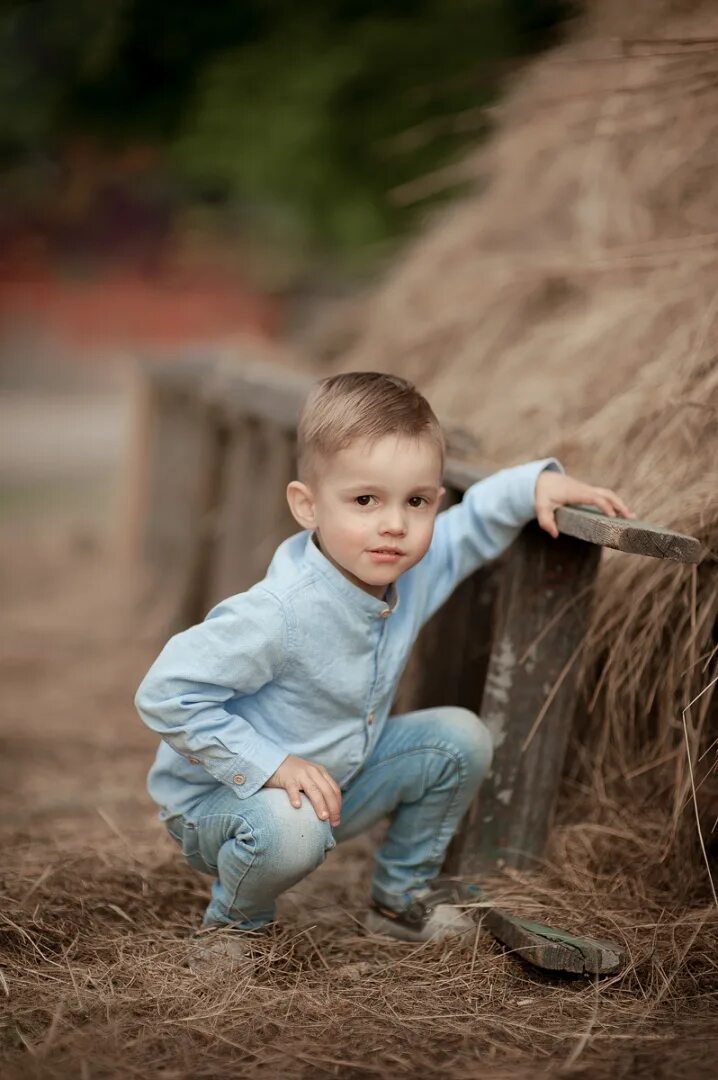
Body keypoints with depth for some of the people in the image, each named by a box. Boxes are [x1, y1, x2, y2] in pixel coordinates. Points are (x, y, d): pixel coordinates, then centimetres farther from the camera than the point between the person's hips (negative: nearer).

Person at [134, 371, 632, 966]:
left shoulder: (418, 567, -11)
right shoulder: (279, 614, -35)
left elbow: (474, 525, 11)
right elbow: (165, 693, -31)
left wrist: (535, 482, -7)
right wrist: (270, 765, -32)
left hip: (333, 778, 7)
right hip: (220, 795, -7)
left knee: (461, 738, -2)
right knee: (289, 830, -39)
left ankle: (404, 894, 18)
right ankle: (234, 921, -3)